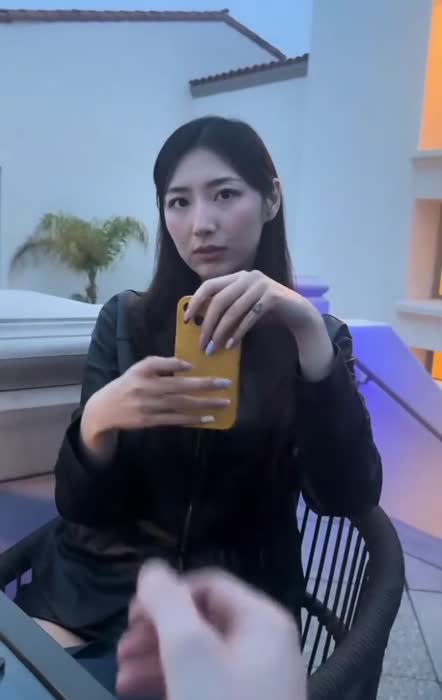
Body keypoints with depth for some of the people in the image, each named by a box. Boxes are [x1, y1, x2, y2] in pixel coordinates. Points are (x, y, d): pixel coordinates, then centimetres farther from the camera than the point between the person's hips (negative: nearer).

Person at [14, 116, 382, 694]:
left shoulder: (315, 339, -1)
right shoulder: (125, 321, -1)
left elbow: (349, 498, -16)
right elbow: (77, 505, -4)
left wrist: (309, 330, -27)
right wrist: (98, 418, -25)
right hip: (93, 587, 1)